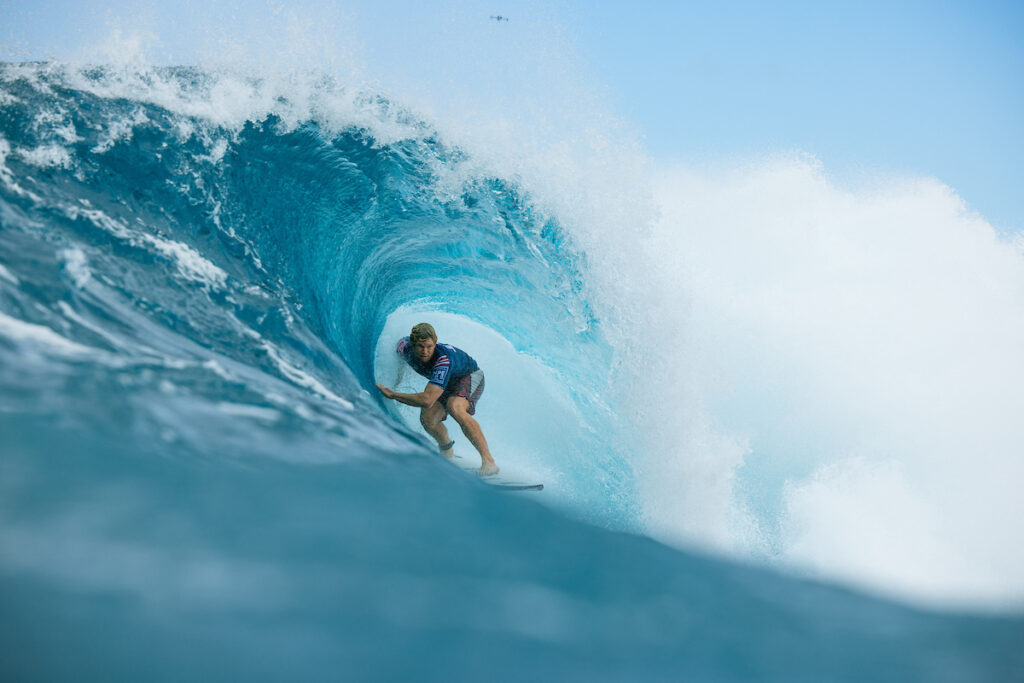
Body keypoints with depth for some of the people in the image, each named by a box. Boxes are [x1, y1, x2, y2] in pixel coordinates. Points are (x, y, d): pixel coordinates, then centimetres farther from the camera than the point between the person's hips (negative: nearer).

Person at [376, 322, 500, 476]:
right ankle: (446, 450, 13)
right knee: (427, 418, -21)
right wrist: (398, 376, 11)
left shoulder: (444, 360, -43)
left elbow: (427, 400, -49)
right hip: (446, 383, 6)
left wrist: (392, 394, -41)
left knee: (454, 407, -38)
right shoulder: (405, 348, -24)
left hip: (469, 376, -6)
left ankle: (488, 461, -41)